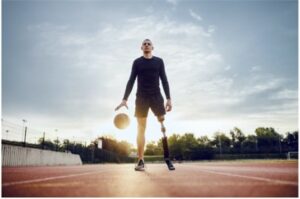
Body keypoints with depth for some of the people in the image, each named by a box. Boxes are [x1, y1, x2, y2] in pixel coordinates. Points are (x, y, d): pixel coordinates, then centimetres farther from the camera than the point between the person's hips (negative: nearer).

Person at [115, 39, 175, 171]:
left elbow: (164, 80, 7)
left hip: (156, 96, 1)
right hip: (141, 97, 0)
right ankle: (141, 161, 0)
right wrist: (125, 99, -6)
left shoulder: (159, 61, 11)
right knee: (141, 128, -3)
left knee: (163, 126, -7)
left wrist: (168, 98, -2)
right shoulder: (137, 62, 9)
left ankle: (167, 159, -1)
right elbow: (131, 81, 4)